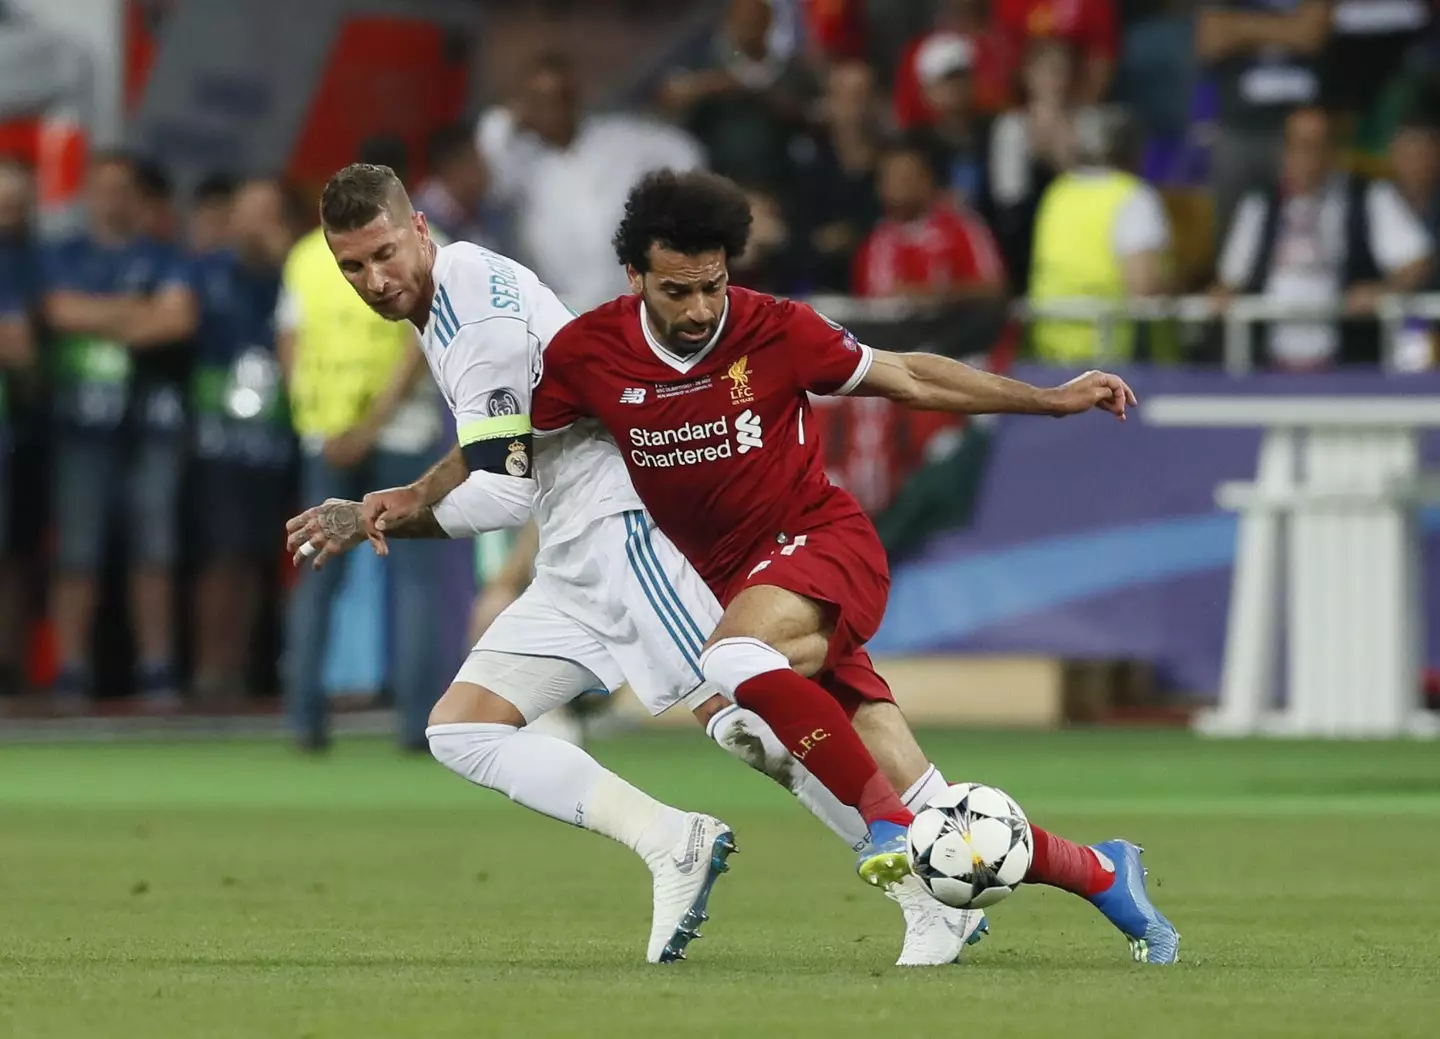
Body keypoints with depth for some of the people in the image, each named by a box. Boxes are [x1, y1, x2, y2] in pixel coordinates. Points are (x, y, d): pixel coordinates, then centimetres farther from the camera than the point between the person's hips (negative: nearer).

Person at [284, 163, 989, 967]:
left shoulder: (477, 312, -16)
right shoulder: (456, 294, 14)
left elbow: (500, 494, -17)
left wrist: (380, 517, -5)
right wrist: (401, 503, 18)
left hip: (628, 527, -10)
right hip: (575, 561, 10)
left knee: (742, 720, -17)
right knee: (461, 731, 1)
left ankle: (936, 889, -12)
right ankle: (671, 843, -8)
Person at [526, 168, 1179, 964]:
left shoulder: (775, 331, -11)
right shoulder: (585, 354, -7)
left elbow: (908, 379, 3)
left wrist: (1052, 400, 4)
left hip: (824, 542, -3)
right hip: (736, 582, 3)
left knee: (732, 660, -38)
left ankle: (889, 822, -31)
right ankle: (1100, 875, 12)